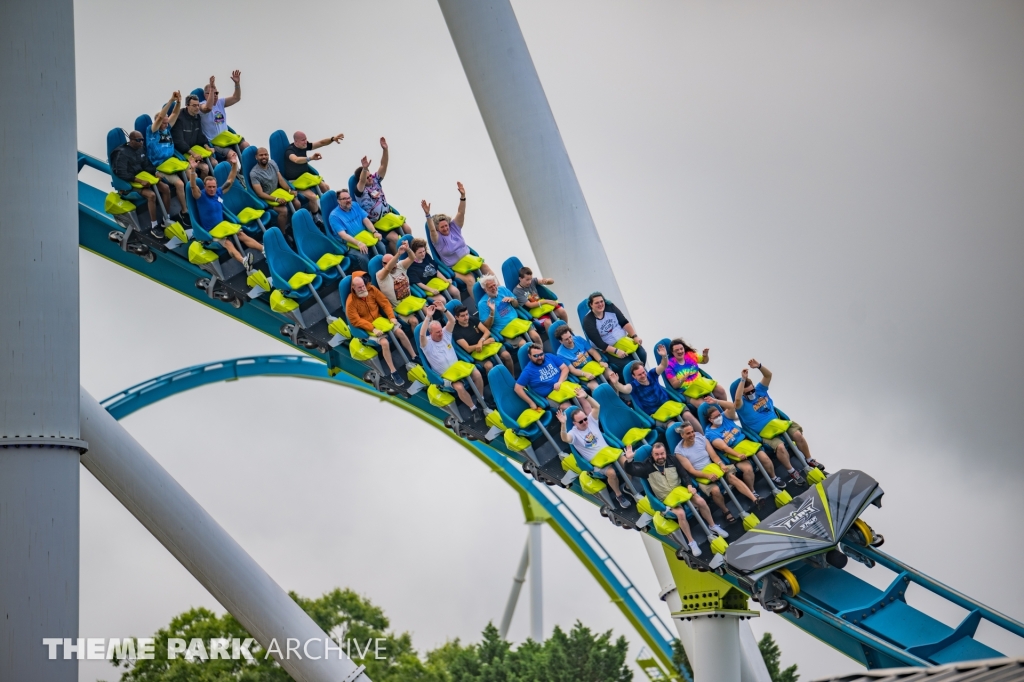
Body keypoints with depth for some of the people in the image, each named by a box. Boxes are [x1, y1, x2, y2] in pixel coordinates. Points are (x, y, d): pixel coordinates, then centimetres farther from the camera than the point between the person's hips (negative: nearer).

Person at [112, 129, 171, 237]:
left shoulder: (141, 148, 5)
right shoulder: (122, 153, -18)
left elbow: (147, 164, 14)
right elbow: (122, 173, -24)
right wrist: (140, 181, -29)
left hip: (143, 176, 8)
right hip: (131, 181, -8)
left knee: (166, 188, -10)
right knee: (151, 195, -30)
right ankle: (154, 227, -22)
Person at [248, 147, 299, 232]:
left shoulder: (272, 163, -1)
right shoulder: (254, 173, -21)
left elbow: (280, 179, 2)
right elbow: (260, 194, -22)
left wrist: (290, 190, -14)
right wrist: (276, 199, -29)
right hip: (266, 198, -7)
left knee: (296, 203, -10)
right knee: (283, 210, -29)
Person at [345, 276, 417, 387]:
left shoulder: (371, 289, -5)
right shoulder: (351, 302, -18)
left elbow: (384, 302, 0)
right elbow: (356, 320, -20)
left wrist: (392, 317, -12)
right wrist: (373, 329, -26)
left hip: (380, 319, 5)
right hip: (368, 326, -5)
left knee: (400, 332, -10)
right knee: (384, 342, -27)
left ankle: (415, 357, 10)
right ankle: (393, 373, -17)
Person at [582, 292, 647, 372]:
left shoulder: (610, 307, -6)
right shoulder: (588, 321, -16)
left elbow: (624, 323, -3)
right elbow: (599, 343, -18)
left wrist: (635, 336, -14)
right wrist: (616, 351, -25)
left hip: (624, 339, 4)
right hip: (608, 349, -4)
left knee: (642, 354, -14)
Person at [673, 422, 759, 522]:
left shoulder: (701, 438, 1)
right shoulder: (679, 451, -11)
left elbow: (714, 456, 0)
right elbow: (691, 470, -14)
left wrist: (721, 464, -22)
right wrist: (707, 475, -28)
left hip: (713, 468, 4)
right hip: (700, 476, -4)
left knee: (731, 476, -22)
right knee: (715, 490, -32)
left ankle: (755, 499, -27)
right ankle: (726, 511, -8)